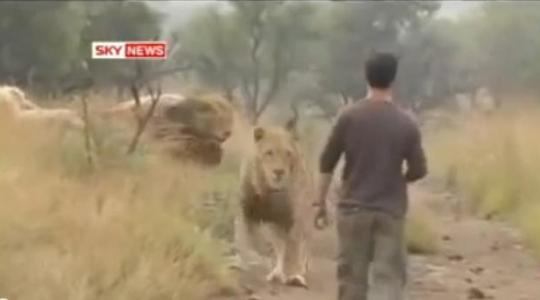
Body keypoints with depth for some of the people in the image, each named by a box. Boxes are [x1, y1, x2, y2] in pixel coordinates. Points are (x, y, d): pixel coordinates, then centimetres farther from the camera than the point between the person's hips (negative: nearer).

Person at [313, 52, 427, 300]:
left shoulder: (349, 116, -4)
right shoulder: (406, 123, -4)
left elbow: (327, 163, -2)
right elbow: (419, 170, -1)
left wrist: (321, 203, 6)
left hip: (353, 209, 1)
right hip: (390, 211, 0)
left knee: (352, 276, 10)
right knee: (390, 277, 0)